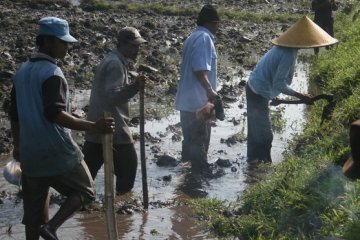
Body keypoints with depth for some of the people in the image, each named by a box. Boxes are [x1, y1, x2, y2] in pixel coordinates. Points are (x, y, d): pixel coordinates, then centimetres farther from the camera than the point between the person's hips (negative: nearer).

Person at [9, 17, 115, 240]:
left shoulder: (22, 72, 11)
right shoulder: (52, 73, -16)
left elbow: (15, 114, 16)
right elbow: (54, 114, -27)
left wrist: (18, 145, 27)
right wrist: (93, 126, -33)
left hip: (30, 152, 8)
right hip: (57, 151, -8)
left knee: (33, 208, 14)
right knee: (85, 191, 10)